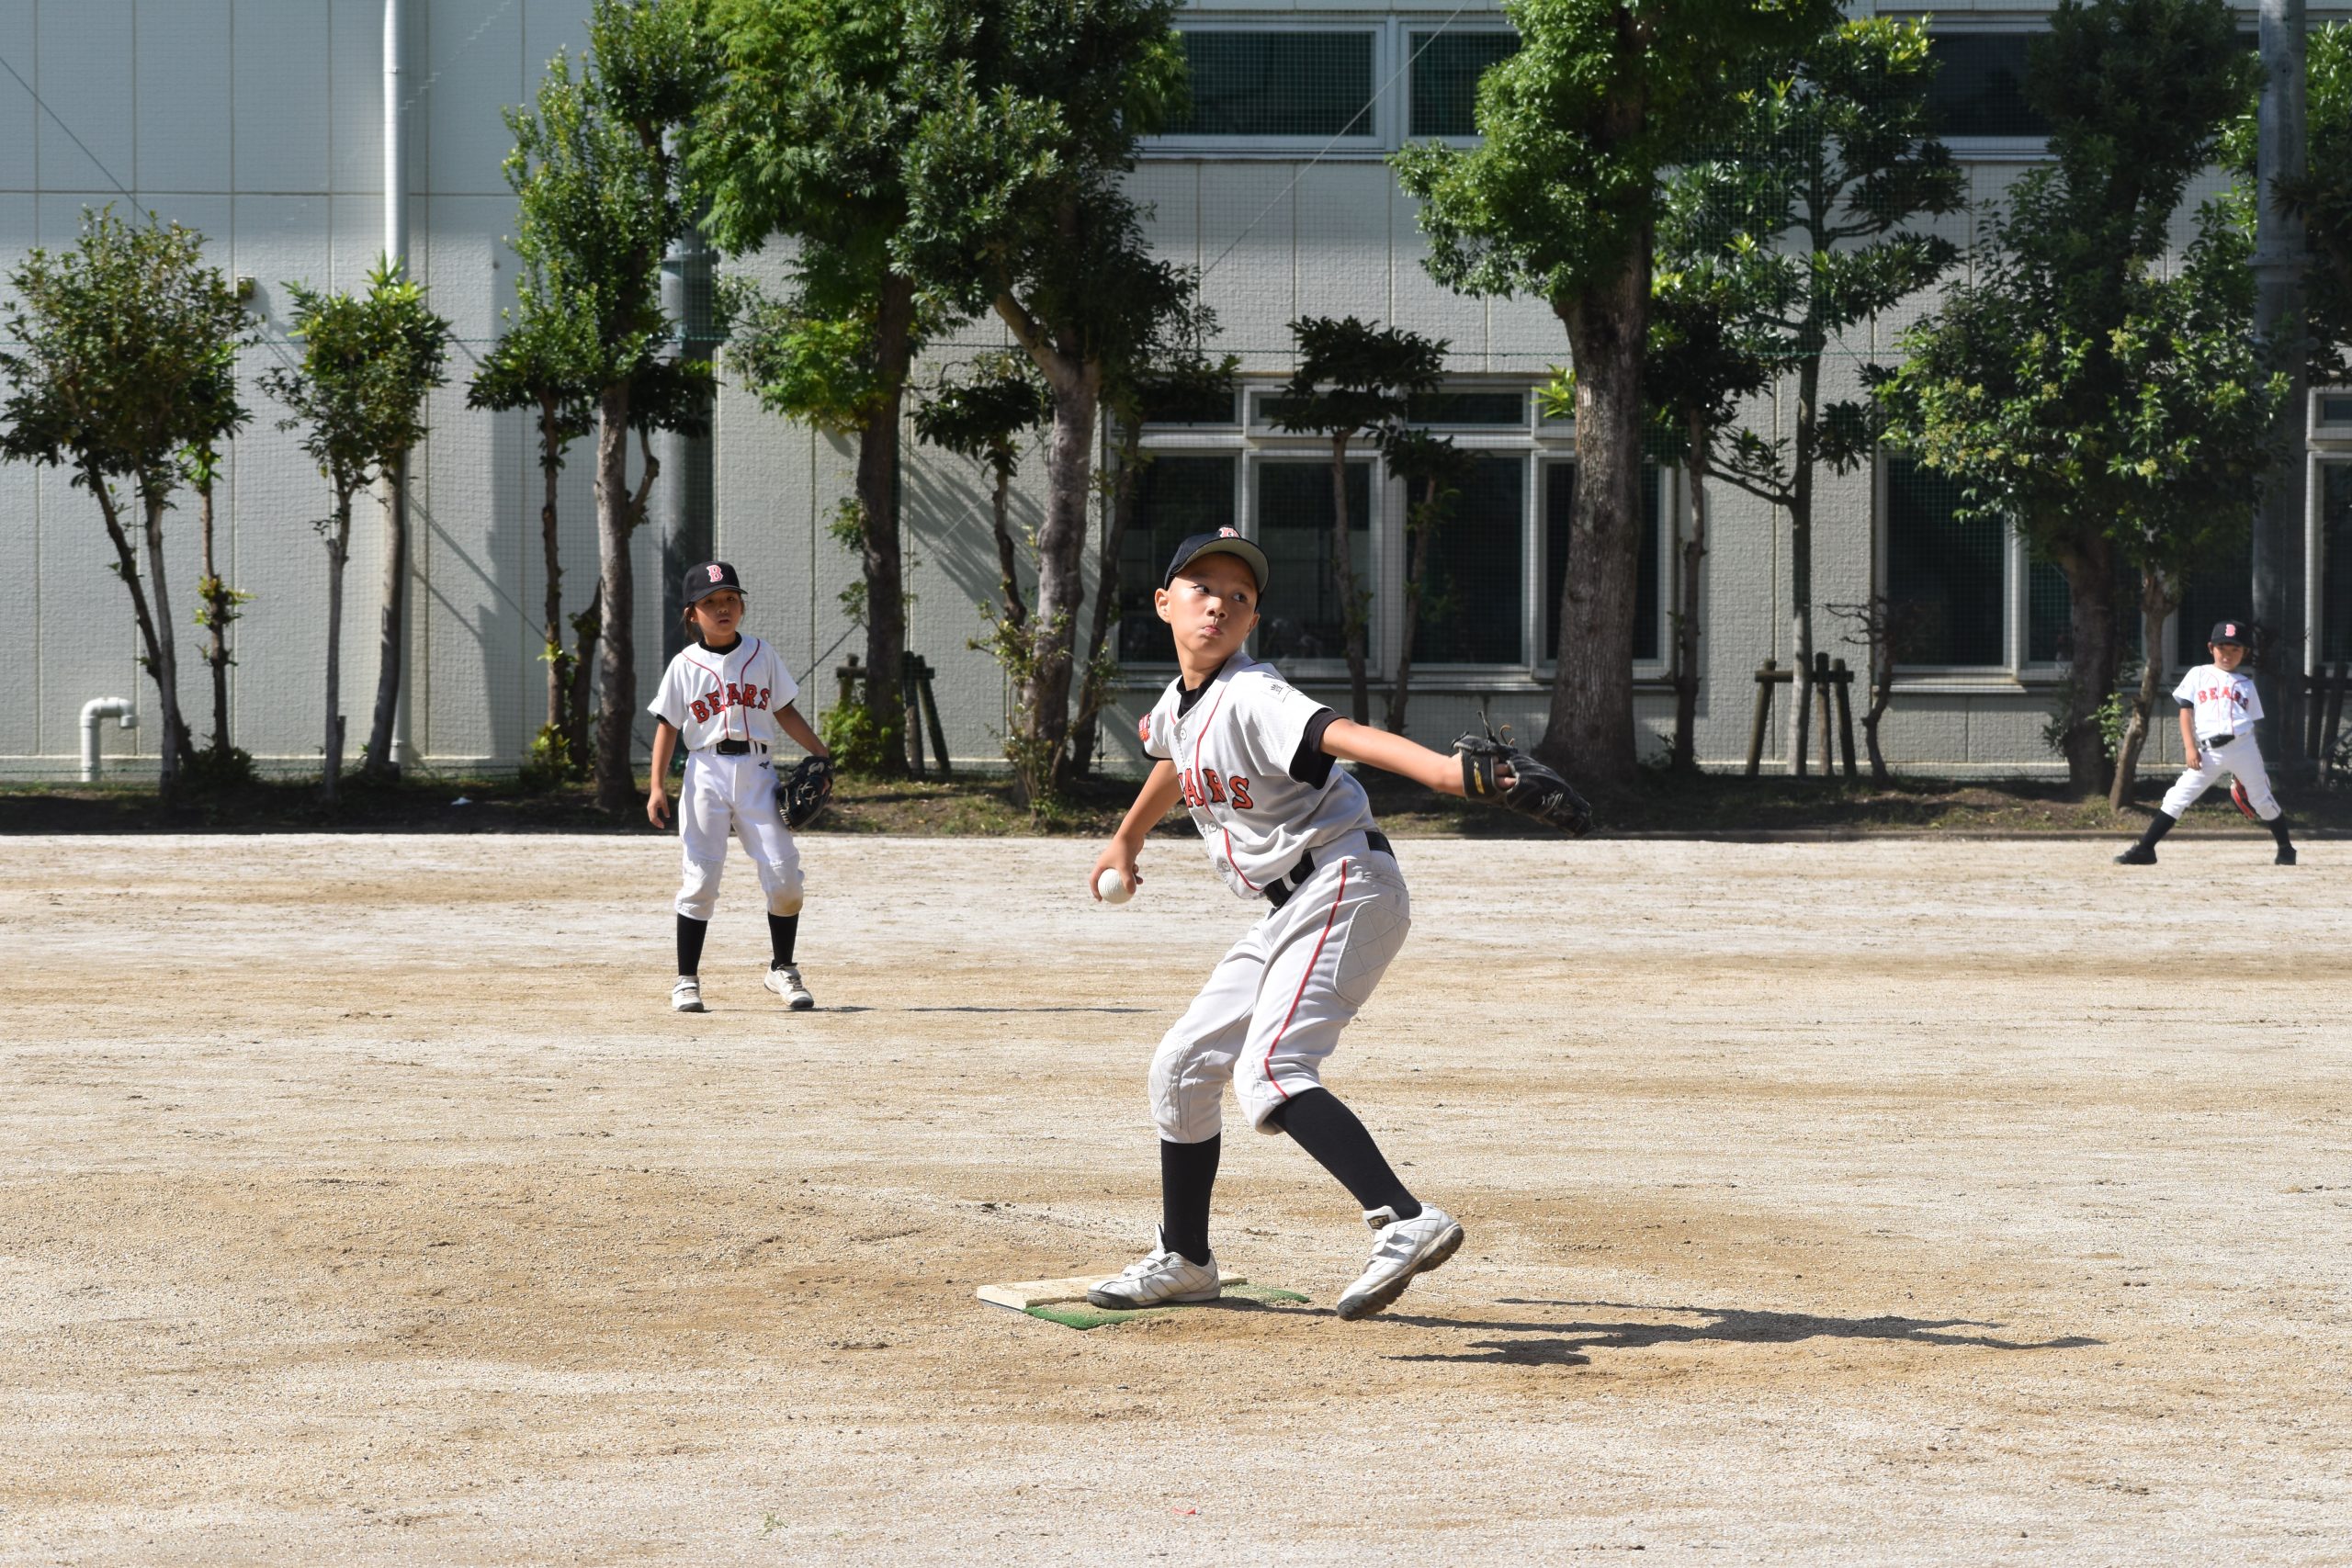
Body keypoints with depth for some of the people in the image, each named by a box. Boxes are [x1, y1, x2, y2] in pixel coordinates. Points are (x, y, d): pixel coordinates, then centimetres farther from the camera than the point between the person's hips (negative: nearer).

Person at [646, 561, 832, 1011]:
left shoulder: (760, 654, 9)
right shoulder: (685, 665, 3)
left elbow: (784, 712, 14)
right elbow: (667, 726, 3)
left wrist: (821, 754, 5)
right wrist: (657, 788, -6)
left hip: (757, 772, 2)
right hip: (707, 774, -2)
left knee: (784, 876, -5)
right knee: (700, 881, -3)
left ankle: (782, 969, 13)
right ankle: (687, 980, 7)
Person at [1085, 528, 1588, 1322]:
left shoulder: (1251, 698, -17)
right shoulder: (1177, 705, 10)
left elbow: (1348, 736, -35)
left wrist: (1457, 771, -51)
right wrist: (1127, 841, 51)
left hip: (1346, 886, -9)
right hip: (1290, 913, 9)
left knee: (1267, 1072, -27)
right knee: (1184, 1066, 15)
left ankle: (1407, 1221, -40)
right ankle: (1184, 1261, 32)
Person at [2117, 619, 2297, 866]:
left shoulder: (2245, 683, 16)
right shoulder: (2198, 675, 11)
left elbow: (2252, 723, 16)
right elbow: (2186, 712, 6)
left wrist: (2256, 761, 10)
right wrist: (2190, 747, -6)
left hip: (2242, 747, 1)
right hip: (2208, 752, -1)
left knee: (2263, 799, 4)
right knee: (2177, 798, -6)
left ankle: (2286, 849, 21)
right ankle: (2144, 849, -5)